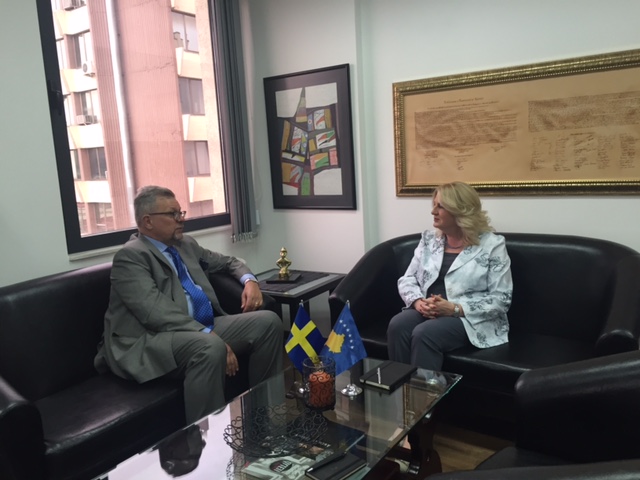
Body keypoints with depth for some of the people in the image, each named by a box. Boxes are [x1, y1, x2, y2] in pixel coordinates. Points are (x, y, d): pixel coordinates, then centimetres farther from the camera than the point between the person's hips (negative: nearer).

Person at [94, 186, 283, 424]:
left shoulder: (186, 244, 17)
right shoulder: (130, 256, -8)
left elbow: (227, 261, 32)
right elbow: (157, 312, -21)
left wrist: (249, 280, 8)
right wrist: (211, 337, -29)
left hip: (203, 328, 8)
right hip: (152, 340, -8)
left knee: (268, 321, -8)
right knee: (211, 348, -38)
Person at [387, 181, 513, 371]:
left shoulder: (492, 245, -3)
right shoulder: (428, 239, 11)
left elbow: (500, 299, -8)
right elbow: (407, 279, 10)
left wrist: (455, 309, -19)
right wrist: (418, 301, -13)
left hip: (471, 319, -4)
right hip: (428, 312, 4)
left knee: (424, 334, -32)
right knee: (397, 326, -27)